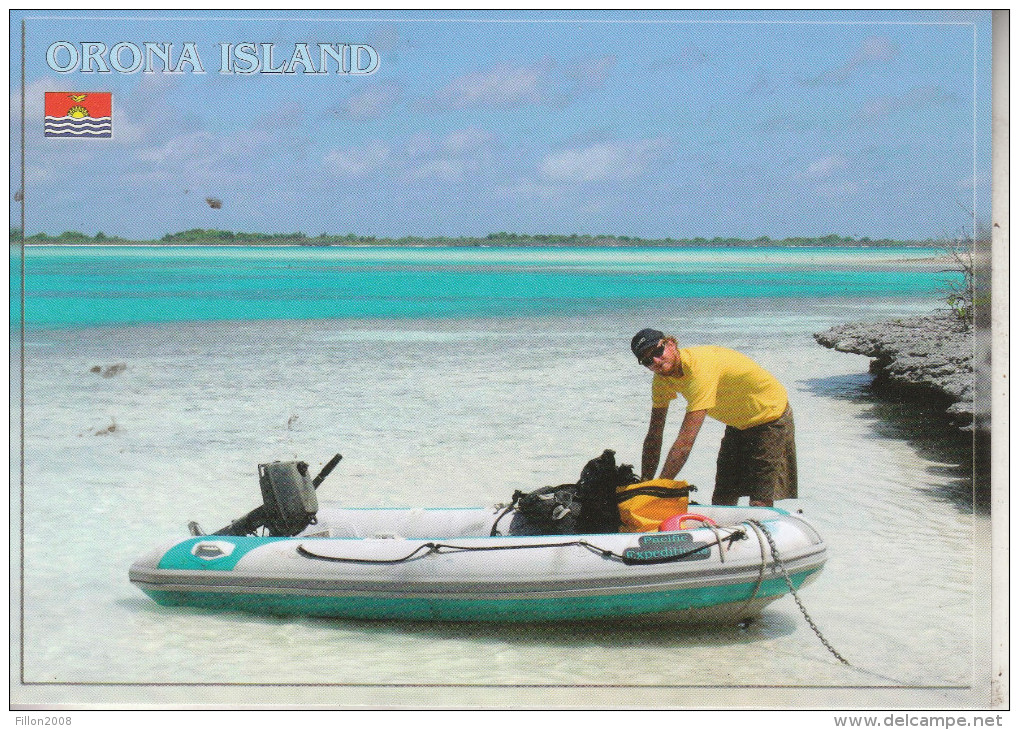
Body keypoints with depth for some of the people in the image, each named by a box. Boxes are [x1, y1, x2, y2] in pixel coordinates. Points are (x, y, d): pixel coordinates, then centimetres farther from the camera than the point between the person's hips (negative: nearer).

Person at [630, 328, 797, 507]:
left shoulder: (700, 367, -35)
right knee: (721, 502, 3)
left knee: (759, 505, -15)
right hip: (738, 423, 8)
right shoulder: (662, 378, -9)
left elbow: (686, 441, -38)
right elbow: (654, 437, -3)